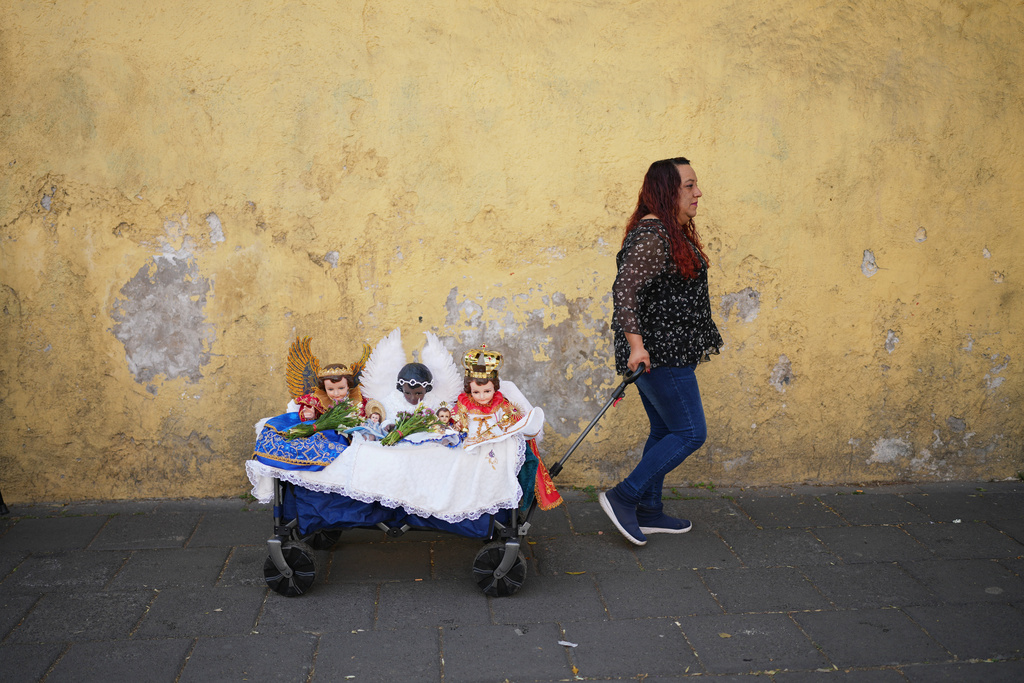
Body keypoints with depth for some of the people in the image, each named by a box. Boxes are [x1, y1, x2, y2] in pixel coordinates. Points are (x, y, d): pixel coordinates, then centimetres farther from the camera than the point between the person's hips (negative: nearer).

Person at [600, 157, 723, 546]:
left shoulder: (673, 233, 14)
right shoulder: (652, 235, -18)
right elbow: (624, 290, -26)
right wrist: (635, 343, -31)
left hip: (666, 353, 10)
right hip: (659, 354, -10)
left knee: (665, 432, 15)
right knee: (690, 433, -6)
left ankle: (648, 512, 24)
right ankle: (623, 497, -1)